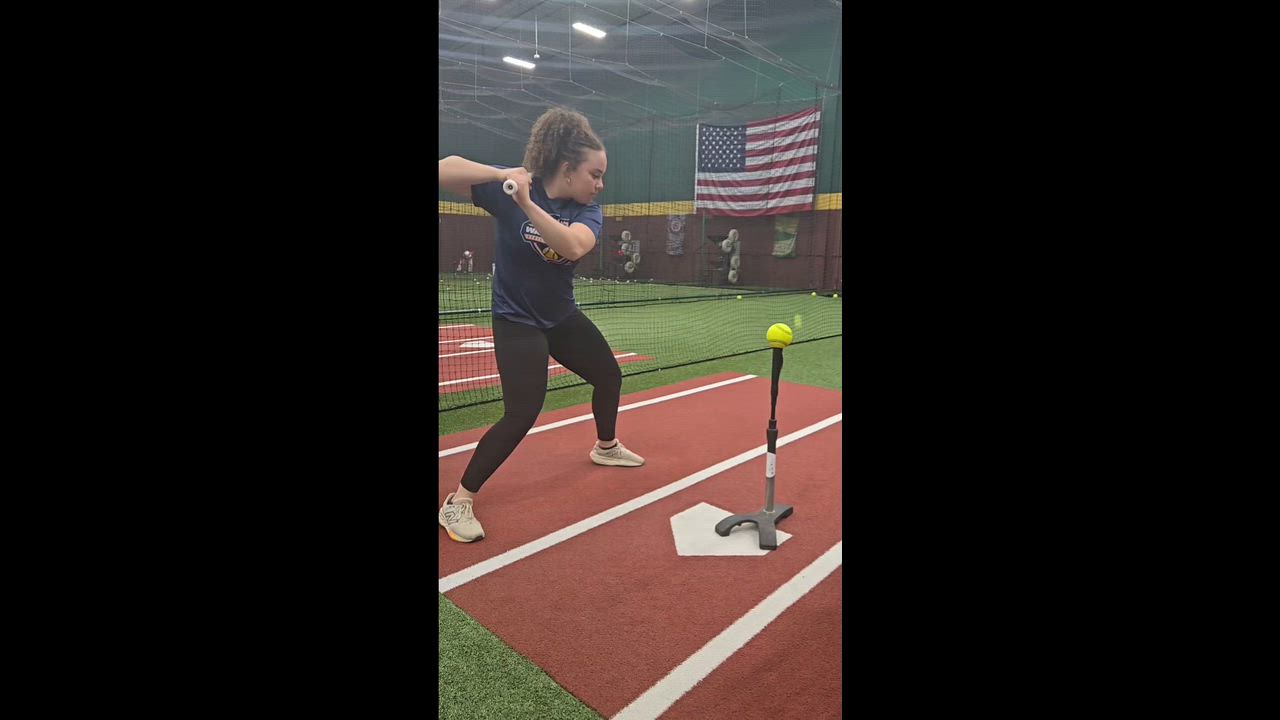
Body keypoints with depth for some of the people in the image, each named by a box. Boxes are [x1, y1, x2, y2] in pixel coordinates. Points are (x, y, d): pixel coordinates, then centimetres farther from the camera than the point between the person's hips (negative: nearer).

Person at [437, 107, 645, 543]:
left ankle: (605, 447, 48)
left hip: (563, 316, 7)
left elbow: (573, 246, -32)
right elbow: (445, 171, -26)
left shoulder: (588, 211, -8)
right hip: (517, 320, -6)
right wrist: (504, 174, -37)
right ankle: (458, 501, -2)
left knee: (609, 376, 19)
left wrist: (527, 204, -43)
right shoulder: (509, 190, -17)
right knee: (523, 413, -17)